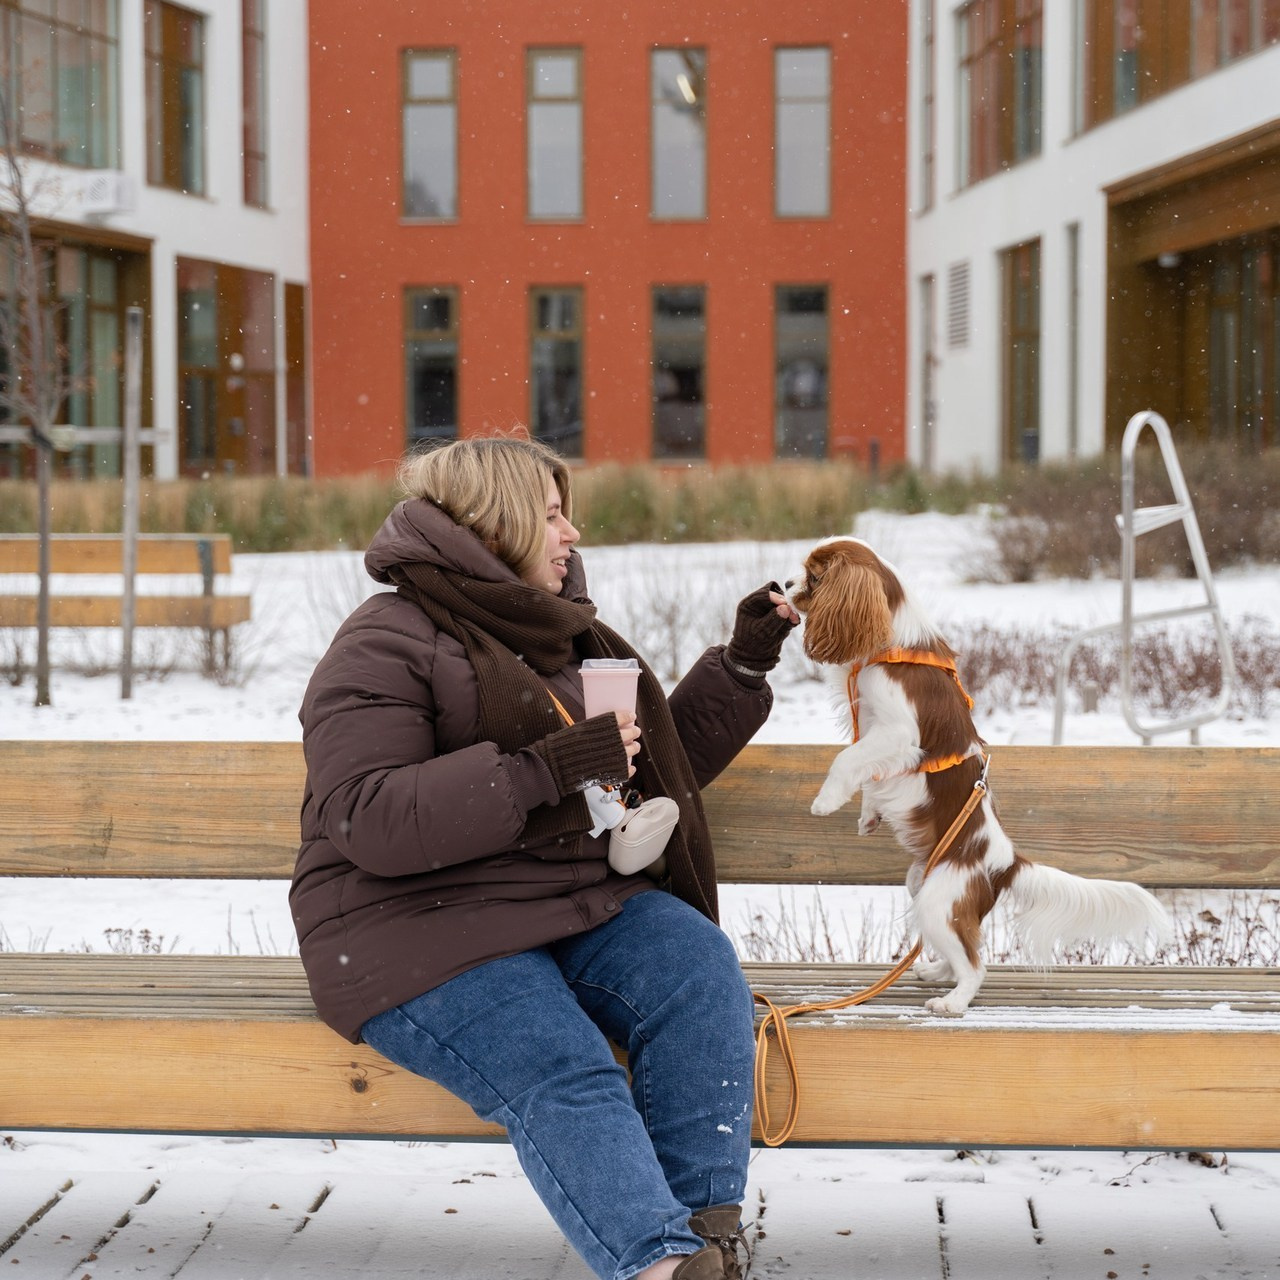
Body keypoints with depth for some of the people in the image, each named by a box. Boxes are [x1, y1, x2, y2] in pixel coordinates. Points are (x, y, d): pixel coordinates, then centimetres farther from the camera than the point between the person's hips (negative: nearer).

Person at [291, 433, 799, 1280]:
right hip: (424, 931, -6)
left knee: (697, 966, -24)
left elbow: (664, 762, 30)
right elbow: (365, 821, -19)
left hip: (574, 905, 7)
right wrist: (541, 771, -24)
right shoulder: (386, 647, -5)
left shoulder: (561, 636, 21)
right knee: (568, 1078, -31)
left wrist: (743, 666, 18)